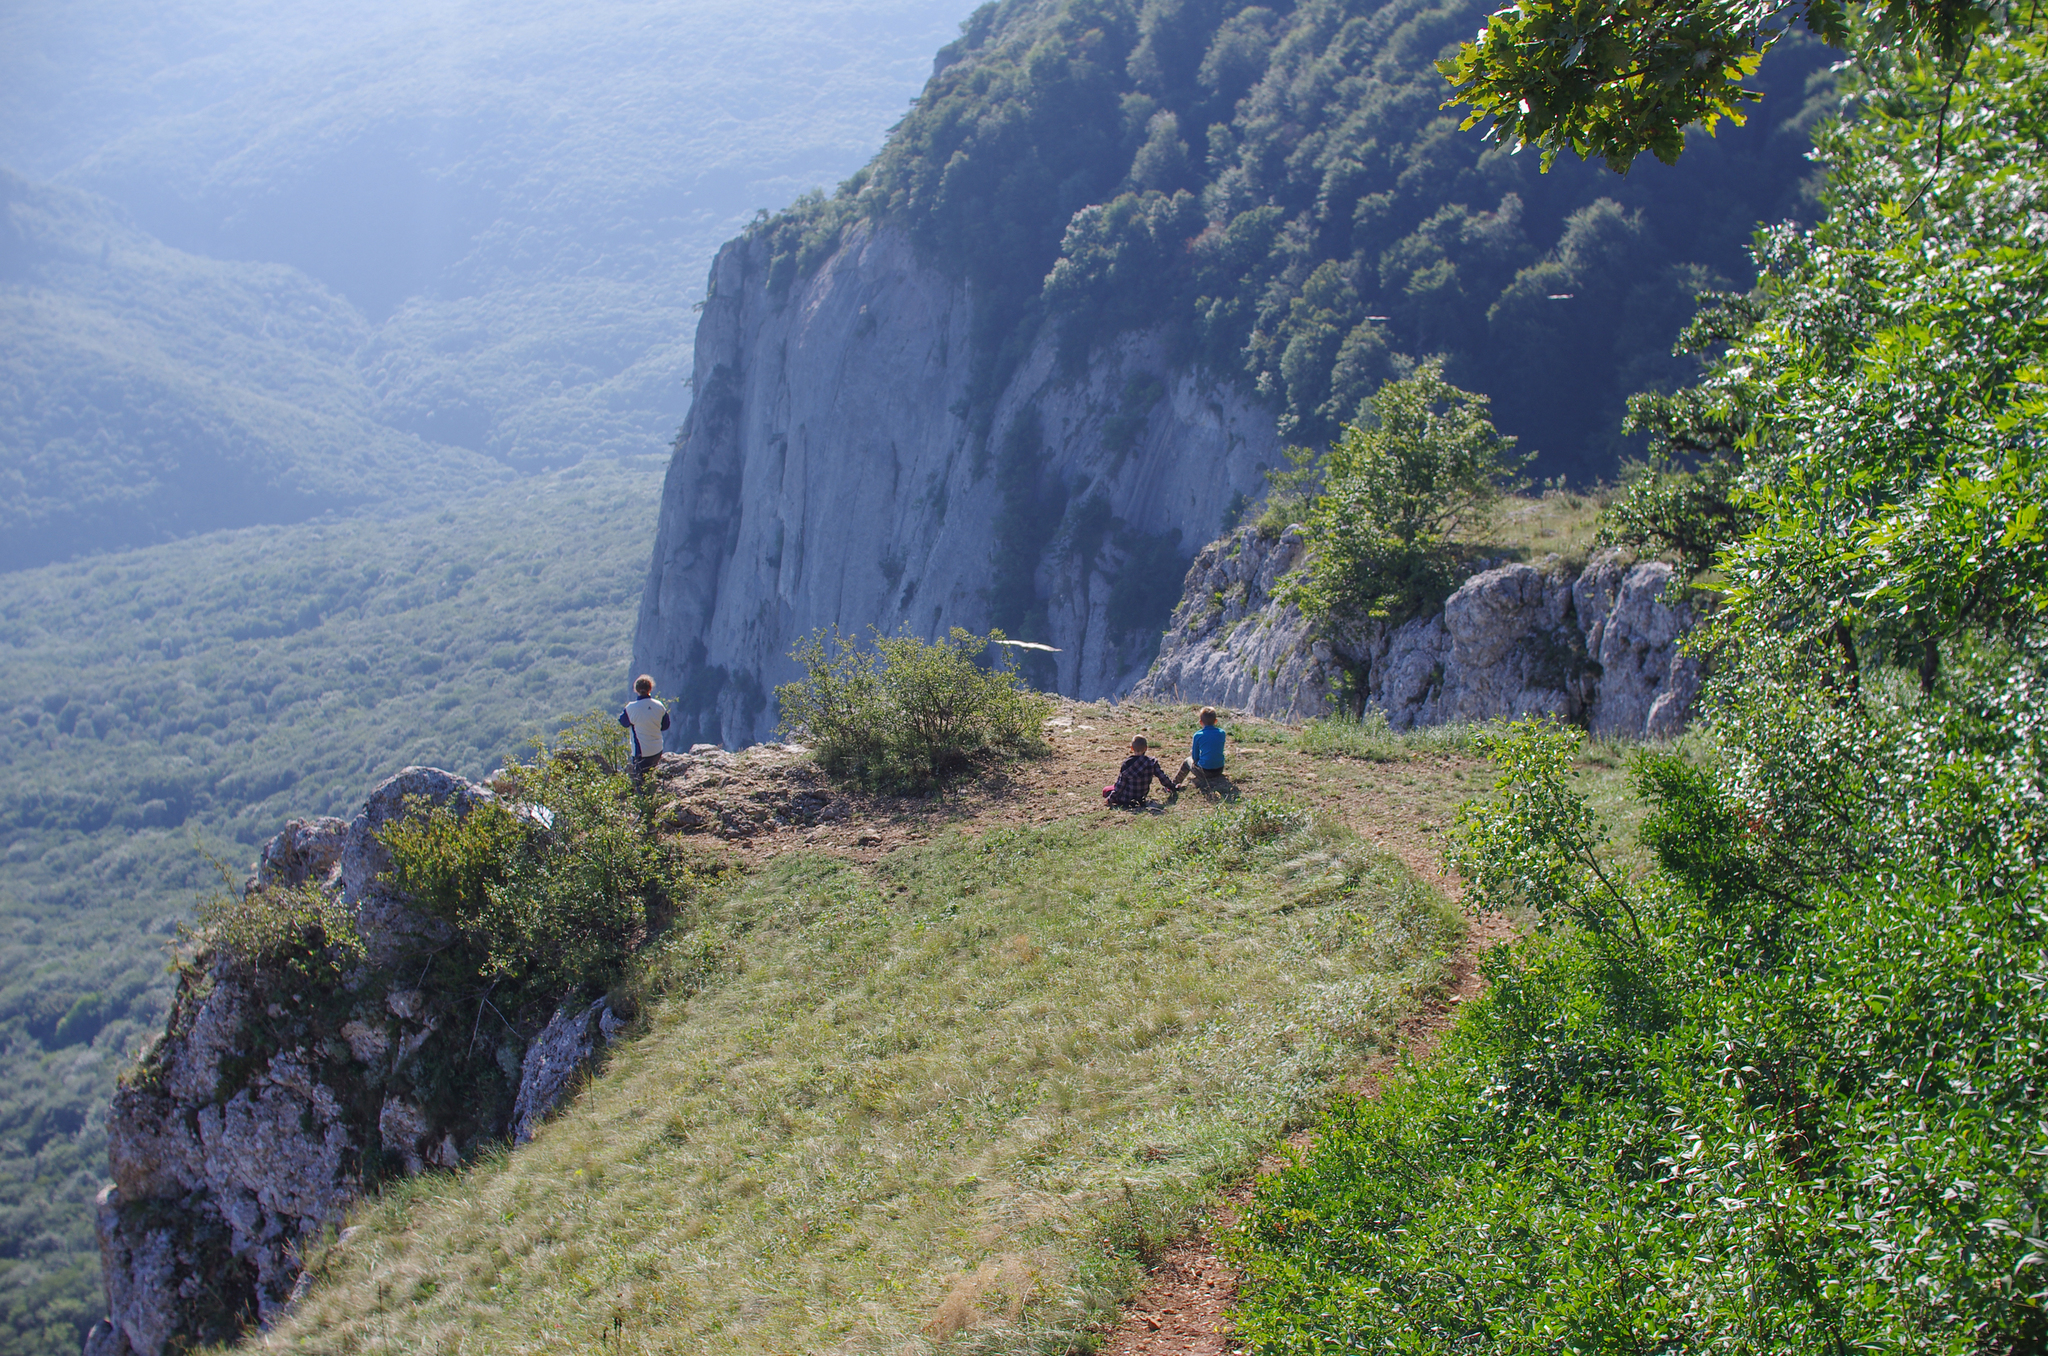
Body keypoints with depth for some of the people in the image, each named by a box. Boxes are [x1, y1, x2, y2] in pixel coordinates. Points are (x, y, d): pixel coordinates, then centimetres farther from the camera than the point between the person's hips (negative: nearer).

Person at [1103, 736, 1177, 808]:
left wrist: (1110, 799, -4)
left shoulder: (1127, 764, -19)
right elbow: (1163, 778, -6)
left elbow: (1120, 785, -14)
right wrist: (1173, 788, 11)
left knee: (1105, 790, 13)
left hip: (1127, 798, -6)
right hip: (1141, 797, 6)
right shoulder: (1152, 762, -12)